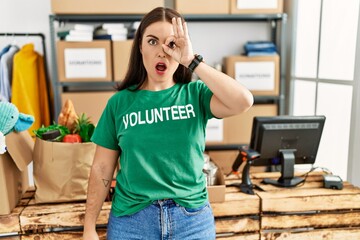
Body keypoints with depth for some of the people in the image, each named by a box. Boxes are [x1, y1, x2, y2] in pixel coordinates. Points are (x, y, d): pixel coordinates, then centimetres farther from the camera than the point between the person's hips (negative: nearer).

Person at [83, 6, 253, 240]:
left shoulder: (196, 94, -5)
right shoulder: (120, 102, -3)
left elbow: (243, 101, -23)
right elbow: (102, 169, 0)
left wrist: (192, 61, -22)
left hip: (193, 219, 0)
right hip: (131, 219, 1)